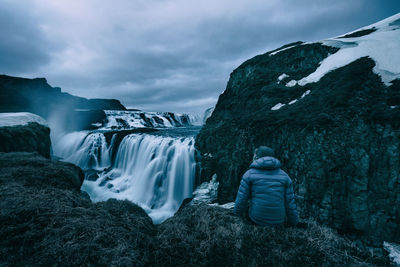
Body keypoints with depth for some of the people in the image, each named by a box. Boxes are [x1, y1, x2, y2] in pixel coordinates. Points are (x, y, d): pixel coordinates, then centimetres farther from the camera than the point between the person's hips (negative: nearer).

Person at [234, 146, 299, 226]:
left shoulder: (249, 174, -6)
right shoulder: (284, 176, 1)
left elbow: (240, 202, -7)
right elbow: (290, 205, 0)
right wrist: (294, 224, 13)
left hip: (256, 220, -2)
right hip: (278, 223, 2)